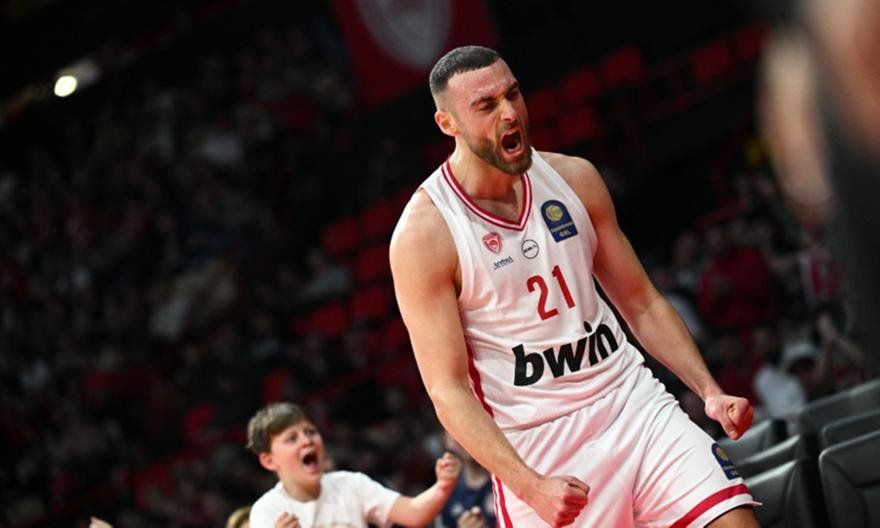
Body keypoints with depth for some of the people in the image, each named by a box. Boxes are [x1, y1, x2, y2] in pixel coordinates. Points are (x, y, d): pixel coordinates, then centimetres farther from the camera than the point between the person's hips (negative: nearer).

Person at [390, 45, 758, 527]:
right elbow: (448, 389, -13)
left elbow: (641, 304, 13)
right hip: (536, 444, -4)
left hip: (630, 402, 4)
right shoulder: (423, 235, -11)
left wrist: (710, 391, 0)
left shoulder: (573, 178, 3)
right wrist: (532, 487, -24)